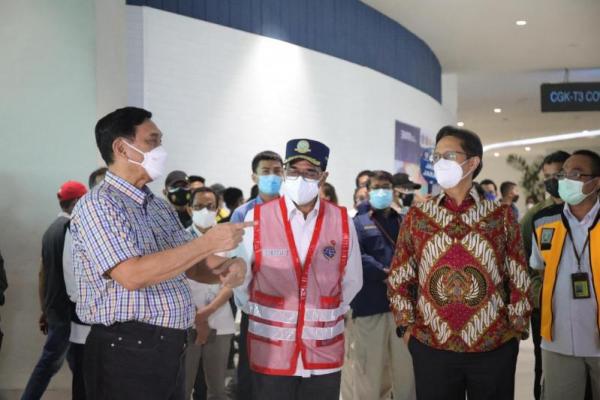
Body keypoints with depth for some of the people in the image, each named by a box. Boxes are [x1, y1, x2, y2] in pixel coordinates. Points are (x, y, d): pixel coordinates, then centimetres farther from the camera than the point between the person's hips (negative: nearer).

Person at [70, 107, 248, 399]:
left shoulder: (160, 206, 14)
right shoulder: (97, 204, -12)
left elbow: (193, 265, 14)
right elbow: (132, 275, -23)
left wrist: (229, 267, -9)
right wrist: (209, 242, -21)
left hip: (172, 350, 8)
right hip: (127, 353, -8)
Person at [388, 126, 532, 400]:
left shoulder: (501, 216, 2)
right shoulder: (417, 216, 5)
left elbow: (518, 280, 4)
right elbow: (399, 278, 7)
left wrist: (517, 328, 2)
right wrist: (407, 326, 1)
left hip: (495, 348, 0)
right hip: (430, 348, 1)